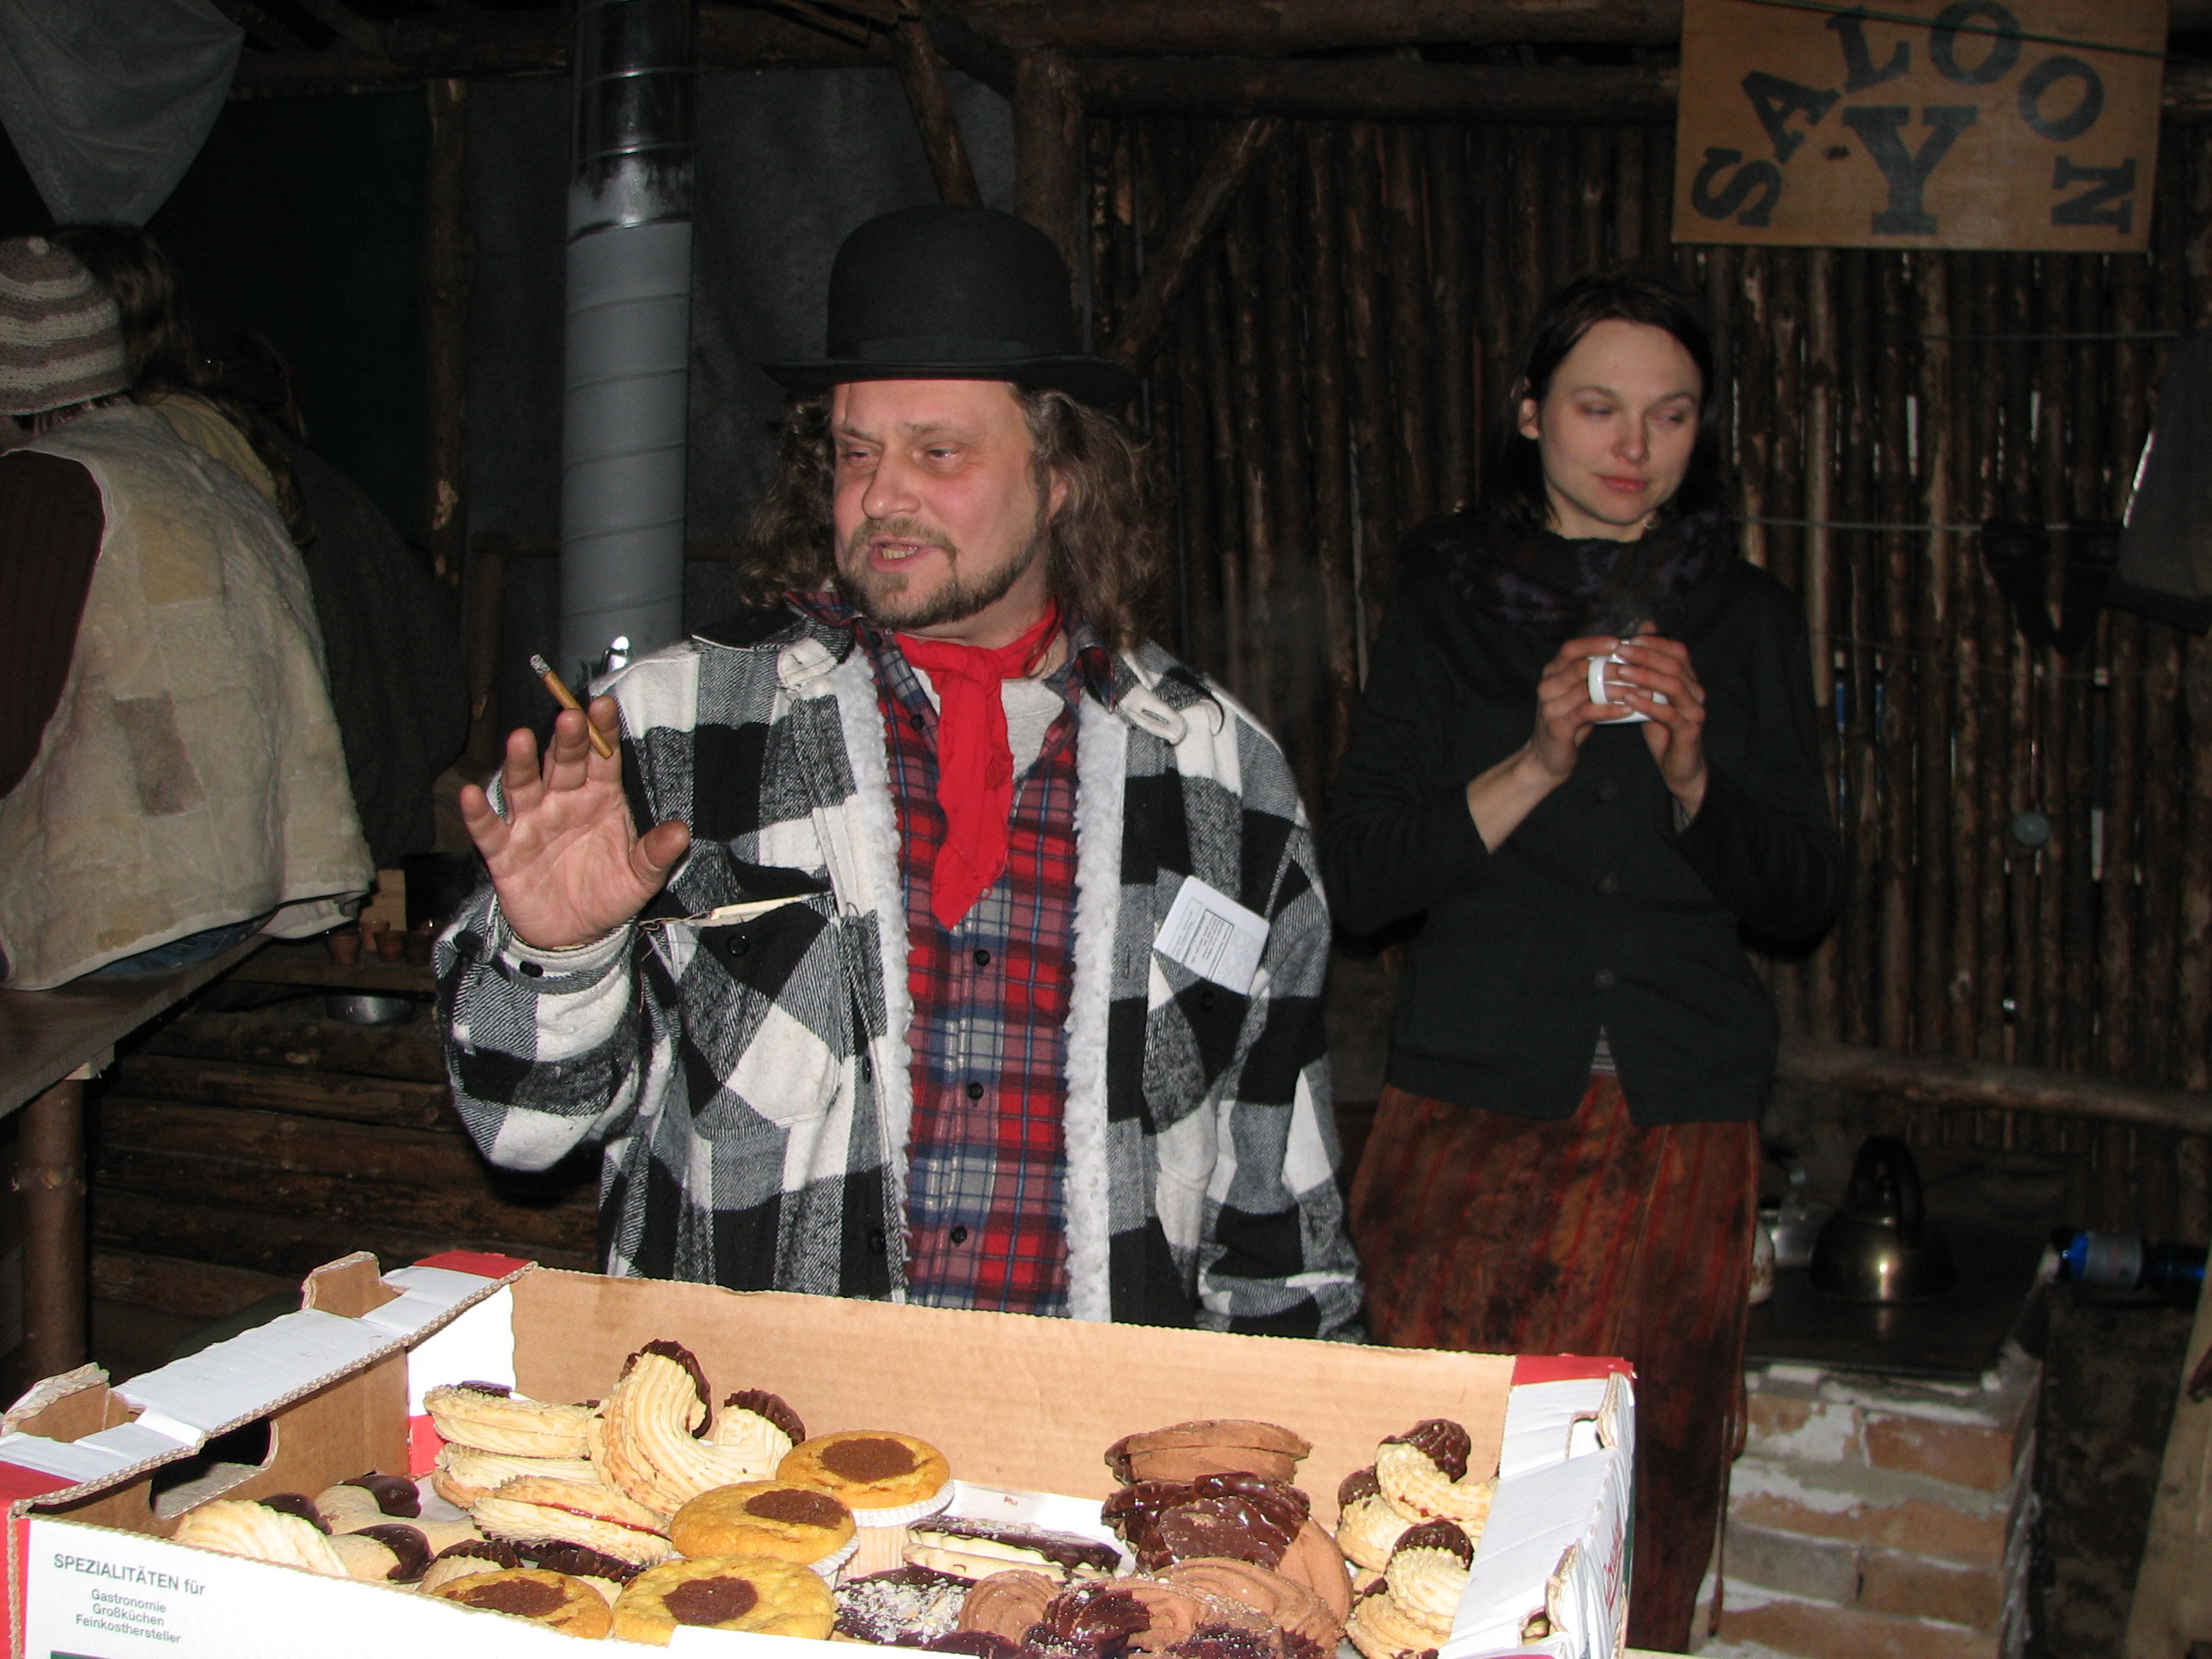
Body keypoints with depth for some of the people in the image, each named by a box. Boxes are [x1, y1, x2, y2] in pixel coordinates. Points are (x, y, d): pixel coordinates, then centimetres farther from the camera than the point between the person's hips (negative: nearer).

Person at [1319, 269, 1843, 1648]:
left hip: (1683, 1122, 1)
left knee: (1648, 1502, 2)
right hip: (1474, 1111, -1)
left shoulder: (1747, 616, 10)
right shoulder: (1449, 604, 6)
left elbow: (1808, 897, 7)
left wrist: (1691, 775, -11)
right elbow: (1358, 880, -1)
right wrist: (1535, 767, -14)